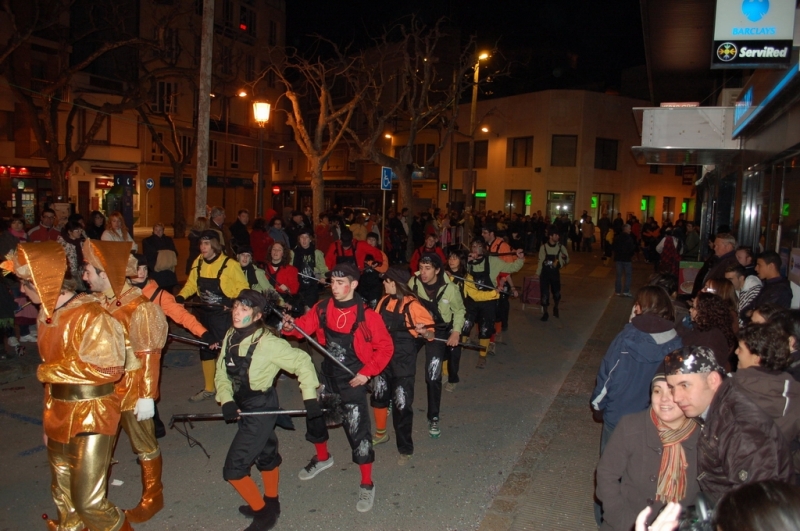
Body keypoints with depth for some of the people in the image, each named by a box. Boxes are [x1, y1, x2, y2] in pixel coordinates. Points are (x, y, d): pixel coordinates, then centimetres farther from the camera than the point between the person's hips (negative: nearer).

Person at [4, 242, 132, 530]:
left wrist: (47, 371, -15)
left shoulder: (90, 314, -19)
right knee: (63, 498, 20)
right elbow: (52, 368, 15)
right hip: (60, 417, 8)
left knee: (88, 501, -3)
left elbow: (109, 368, -25)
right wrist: (48, 420, 16)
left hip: (91, 418, -8)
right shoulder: (46, 314, 7)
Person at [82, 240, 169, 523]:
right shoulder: (98, 302, 0)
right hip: (103, 387, 6)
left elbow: (150, 356, -19)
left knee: (144, 445, 11)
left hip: (132, 388, -6)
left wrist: (147, 396, -19)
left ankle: (152, 498, 29)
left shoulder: (139, 308, -21)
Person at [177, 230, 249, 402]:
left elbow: (243, 288, -10)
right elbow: (191, 284, 7)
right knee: (205, 349, 17)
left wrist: (233, 302, -26)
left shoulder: (230, 264, -15)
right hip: (204, 314, 6)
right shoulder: (198, 262, 1)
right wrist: (180, 297, -10)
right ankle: (208, 389, 34)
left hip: (223, 315, -6)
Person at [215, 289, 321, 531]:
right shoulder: (230, 337, -4)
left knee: (233, 468, -4)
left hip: (261, 408, -7)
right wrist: (226, 400, -13)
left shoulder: (267, 342, -25)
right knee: (266, 454, 25)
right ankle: (270, 503, 45)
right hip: (242, 407, 7)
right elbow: (221, 373, 2)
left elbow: (302, 362, -19)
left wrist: (309, 396, -19)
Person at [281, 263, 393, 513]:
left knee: (358, 430, -2)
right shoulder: (322, 308, -4)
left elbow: (385, 347, -12)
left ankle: (367, 485, 18)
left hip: (353, 380, -5)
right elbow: (305, 325, -6)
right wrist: (290, 326, -28)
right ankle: (323, 458, 50)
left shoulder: (367, 315, -18)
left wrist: (367, 372, -16)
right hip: (327, 376, 5)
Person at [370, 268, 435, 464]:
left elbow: (430, 333, -19)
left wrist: (423, 332, -38)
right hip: (383, 359, 7)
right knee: (378, 396, 19)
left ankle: (405, 449, 17)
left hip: (403, 362, -7)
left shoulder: (412, 305, -18)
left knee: (402, 405, -1)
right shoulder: (384, 301, 2)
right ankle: (381, 434, 44)